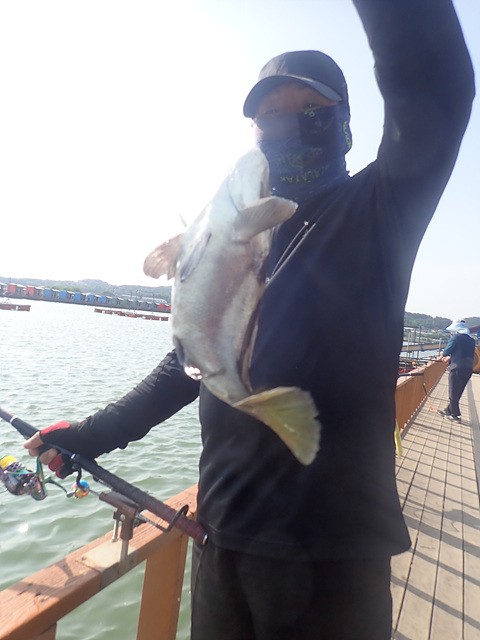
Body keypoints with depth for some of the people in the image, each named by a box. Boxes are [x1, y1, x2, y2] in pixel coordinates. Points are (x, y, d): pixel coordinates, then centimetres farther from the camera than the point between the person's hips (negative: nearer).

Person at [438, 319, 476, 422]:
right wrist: (450, 357, 25)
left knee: (453, 392, 4)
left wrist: (443, 355, 13)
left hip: (457, 368, -7)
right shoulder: (471, 340, 14)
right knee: (458, 392, 17)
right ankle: (448, 410, 28)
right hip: (468, 369, 7)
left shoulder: (456, 337, -7)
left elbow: (446, 351, -9)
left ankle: (455, 415, 9)